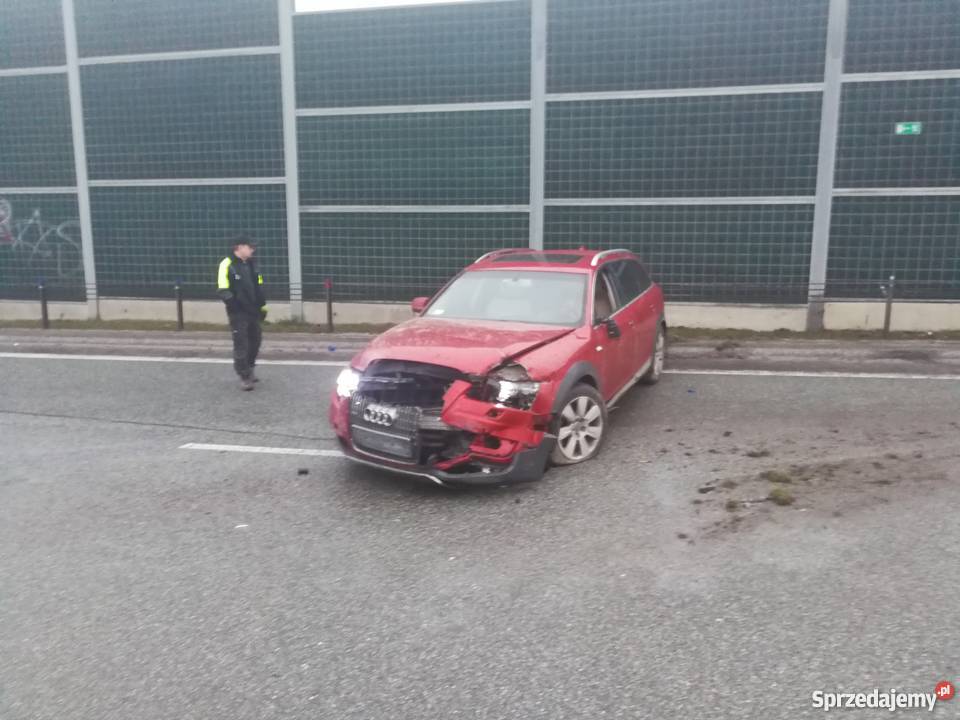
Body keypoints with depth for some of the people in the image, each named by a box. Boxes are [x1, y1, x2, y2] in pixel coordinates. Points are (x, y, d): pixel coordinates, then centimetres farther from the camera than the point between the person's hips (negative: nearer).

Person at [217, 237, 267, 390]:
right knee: (241, 344, -6)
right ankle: (244, 376, 3)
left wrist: (263, 306, 18)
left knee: (255, 341, 16)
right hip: (237, 313, -7)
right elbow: (223, 290, -15)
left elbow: (259, 287, 19)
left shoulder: (251, 264, 12)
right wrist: (233, 303, -18)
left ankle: (249, 368, 36)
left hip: (253, 311, 7)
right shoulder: (227, 265, -12)